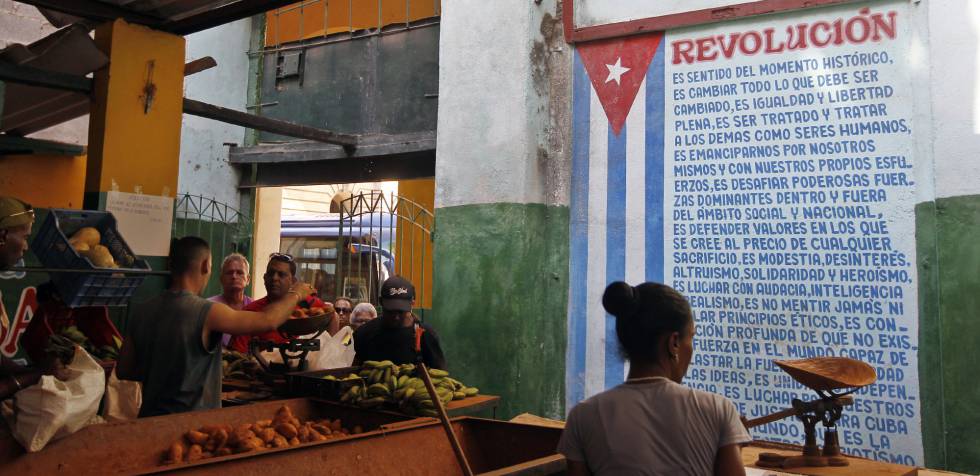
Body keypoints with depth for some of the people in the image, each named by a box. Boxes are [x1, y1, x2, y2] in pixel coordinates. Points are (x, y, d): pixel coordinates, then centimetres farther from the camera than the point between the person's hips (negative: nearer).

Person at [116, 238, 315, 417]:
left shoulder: (142, 311, -1)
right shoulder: (207, 313, -19)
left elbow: (123, 370, 7)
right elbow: (268, 320, -13)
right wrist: (295, 294, 5)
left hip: (149, 418, 7)